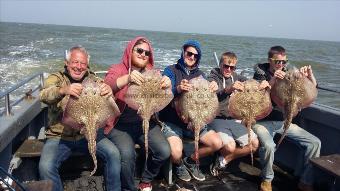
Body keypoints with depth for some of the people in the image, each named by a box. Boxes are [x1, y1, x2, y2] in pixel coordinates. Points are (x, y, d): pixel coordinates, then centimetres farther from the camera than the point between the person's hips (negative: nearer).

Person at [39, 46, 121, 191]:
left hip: (89, 133, 1)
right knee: (45, 166, -24)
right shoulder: (56, 78, 0)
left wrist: (109, 92, -33)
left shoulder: (92, 79, 5)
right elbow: (44, 96, -20)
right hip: (59, 136, -1)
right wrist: (63, 90, -43)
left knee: (114, 154, -18)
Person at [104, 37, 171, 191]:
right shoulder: (117, 69, 0)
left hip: (145, 122, 4)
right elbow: (107, 86, -21)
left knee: (164, 152, -17)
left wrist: (167, 85, -24)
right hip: (120, 124, -3)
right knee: (127, 154, -29)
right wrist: (128, 78, -40)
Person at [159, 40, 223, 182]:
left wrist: (212, 89, -20)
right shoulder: (171, 70, -3)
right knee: (176, 153, -27)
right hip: (171, 121, -4)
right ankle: (179, 165, 13)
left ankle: (190, 161, 18)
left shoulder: (200, 74, 12)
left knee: (217, 143, -10)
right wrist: (178, 89, -39)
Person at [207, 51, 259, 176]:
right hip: (217, 119, -6)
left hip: (233, 119, 6)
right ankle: (222, 160, 9)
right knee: (230, 147, -28)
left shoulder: (236, 77, 13)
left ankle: (223, 161, 6)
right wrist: (229, 89, -44)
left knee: (255, 143, -6)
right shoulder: (213, 78, -4)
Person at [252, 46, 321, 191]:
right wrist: (273, 80, -29)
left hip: (284, 121, 5)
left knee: (315, 143, -9)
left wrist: (309, 75, -8)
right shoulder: (260, 74, -2)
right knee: (268, 145, -33)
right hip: (263, 121, -5)